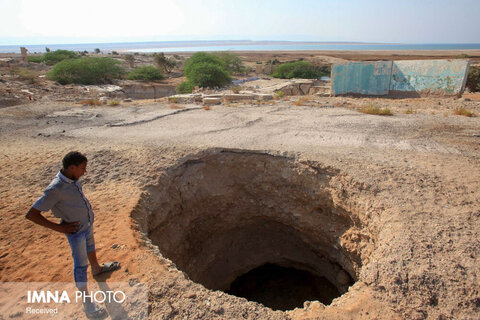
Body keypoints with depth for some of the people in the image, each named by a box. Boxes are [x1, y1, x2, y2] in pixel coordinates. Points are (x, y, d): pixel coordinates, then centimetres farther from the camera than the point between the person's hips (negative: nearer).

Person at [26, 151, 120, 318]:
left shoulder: (71, 178, -8)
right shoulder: (55, 189, -32)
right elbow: (31, 214, -27)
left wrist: (87, 208, 5)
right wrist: (59, 227, -24)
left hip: (88, 223, 8)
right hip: (76, 230, -8)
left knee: (90, 246, 30)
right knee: (80, 264, 4)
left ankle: (96, 268, 57)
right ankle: (86, 301, 18)